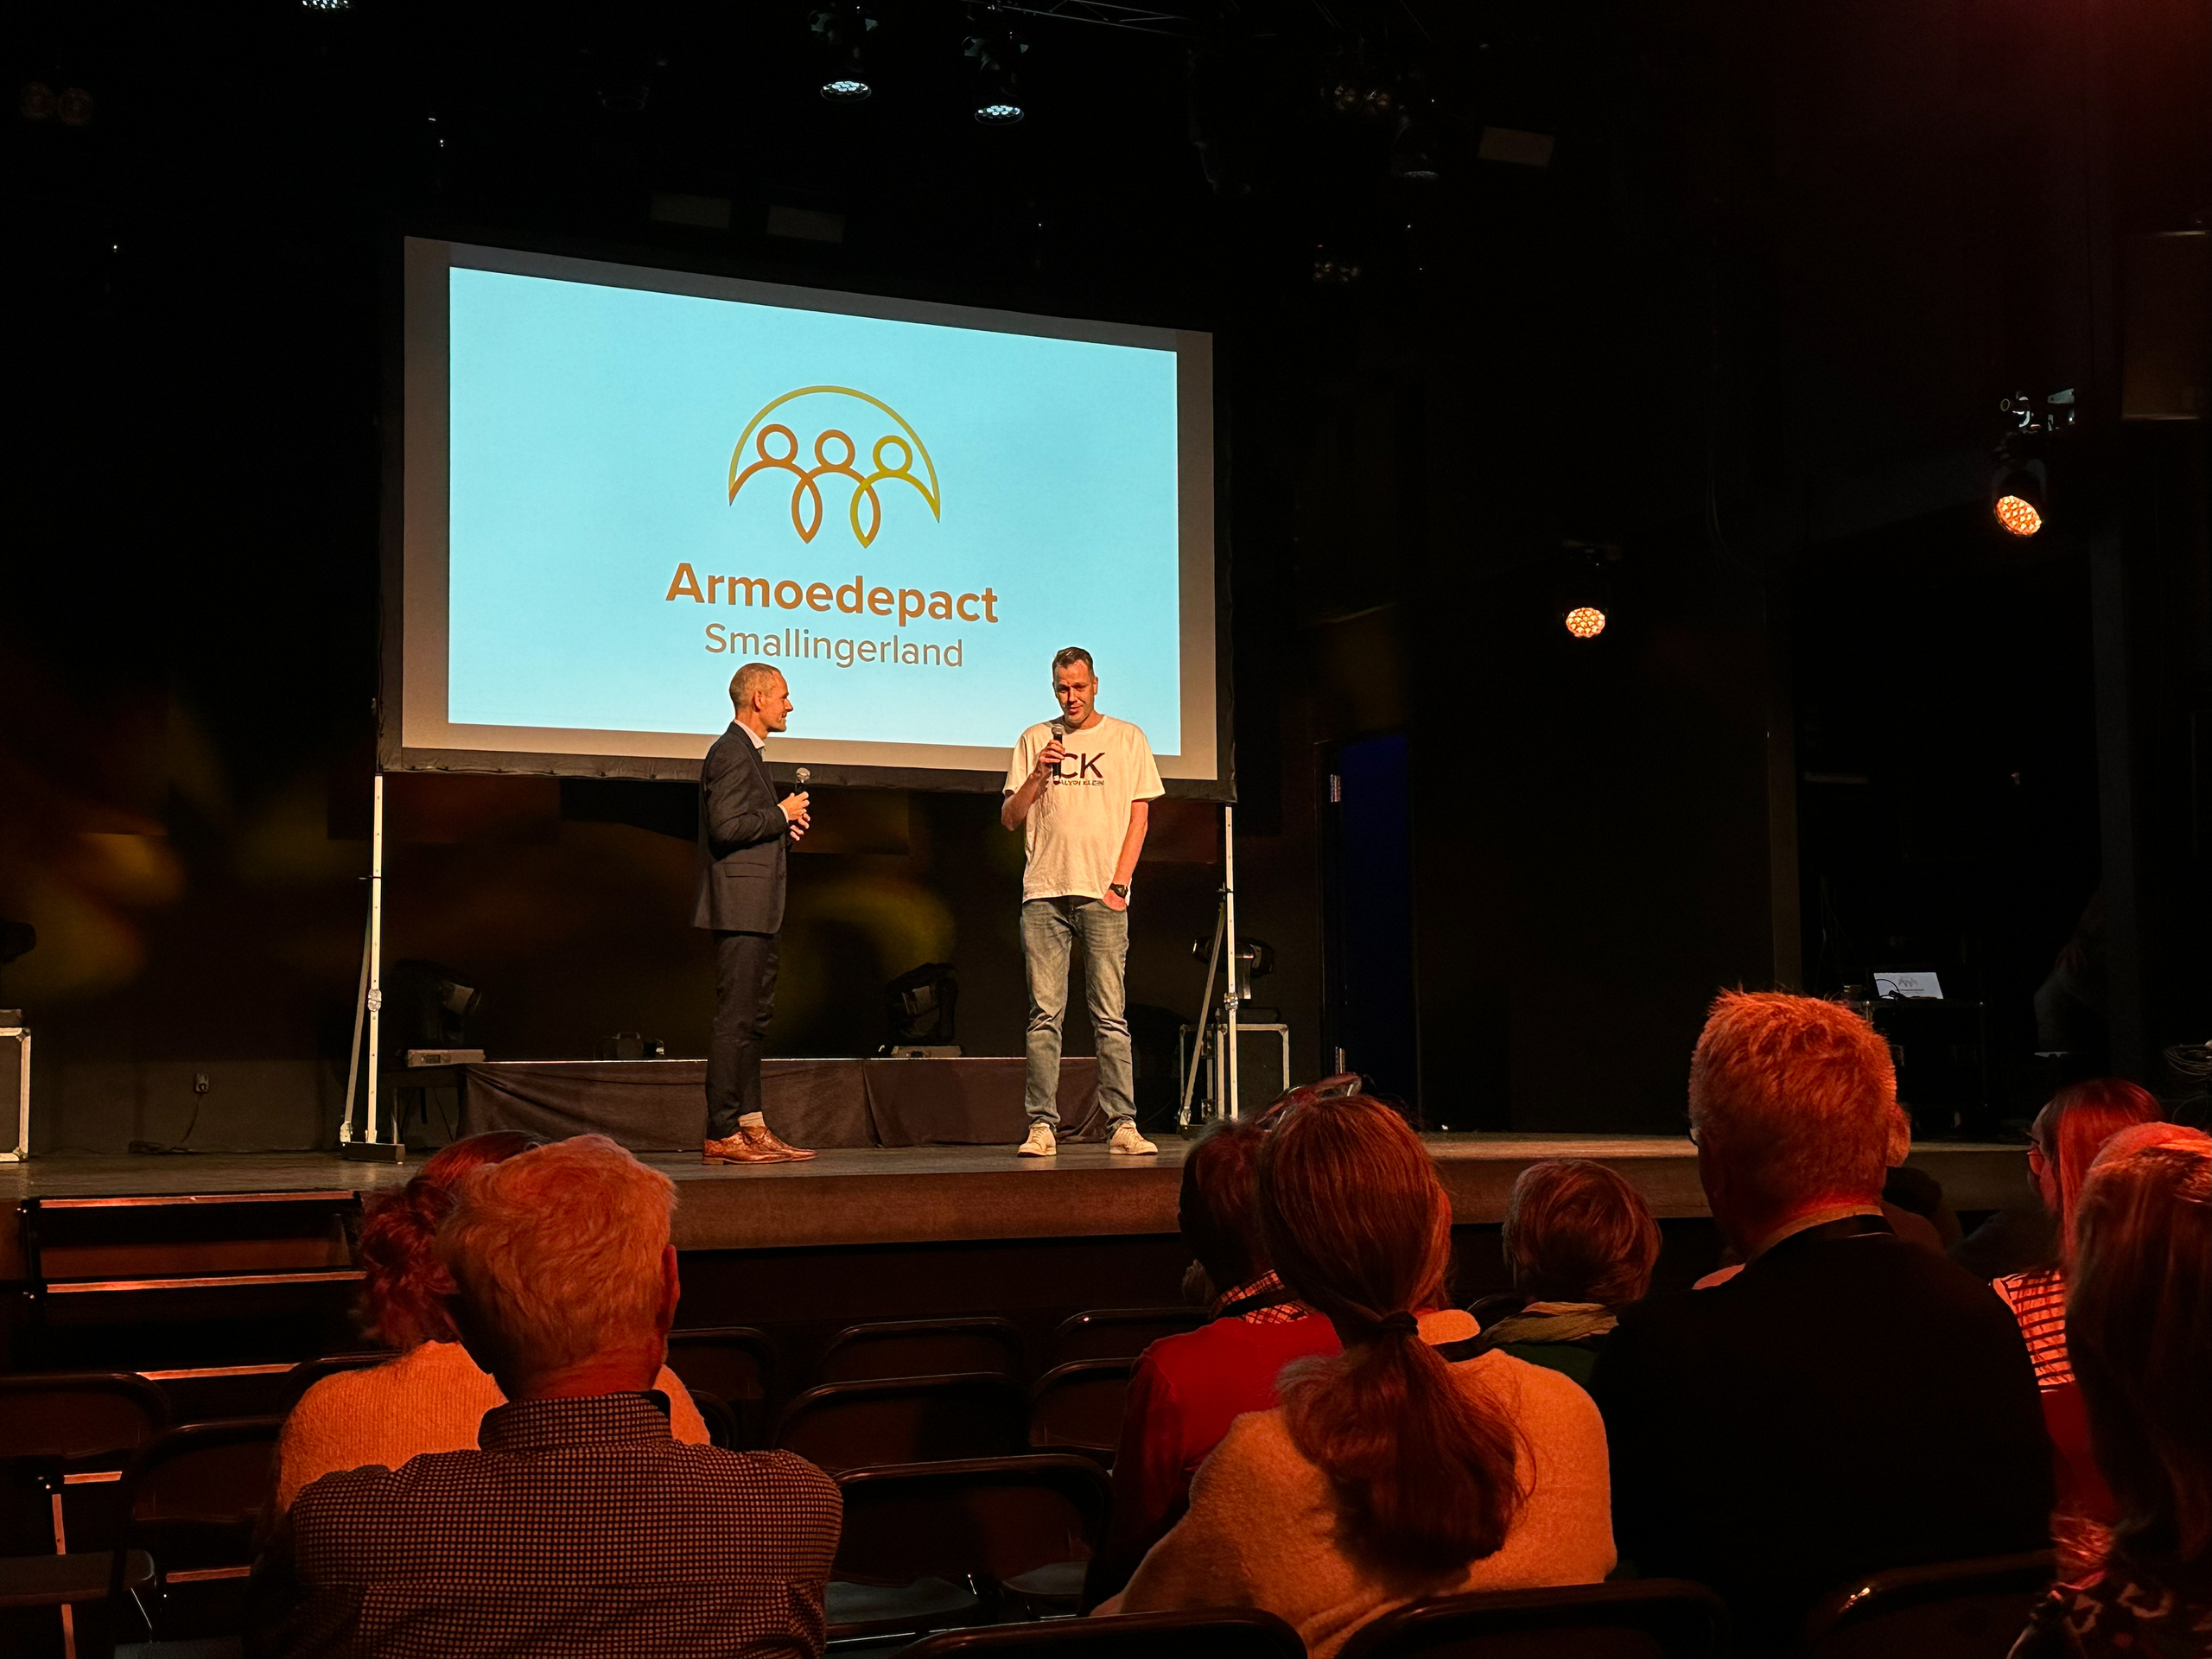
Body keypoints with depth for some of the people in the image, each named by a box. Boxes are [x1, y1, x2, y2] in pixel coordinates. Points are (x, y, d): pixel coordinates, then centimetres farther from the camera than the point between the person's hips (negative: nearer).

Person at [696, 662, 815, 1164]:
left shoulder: (747, 753, 21)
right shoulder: (732, 753, -11)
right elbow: (726, 826, -22)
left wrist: (785, 826, 11)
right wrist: (782, 815, -11)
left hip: (756, 911, 11)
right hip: (740, 908, -11)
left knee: (754, 1018, 11)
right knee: (735, 1021, -10)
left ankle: (752, 1127, 15)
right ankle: (722, 1136, -8)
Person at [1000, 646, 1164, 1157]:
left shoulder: (1127, 738, 11)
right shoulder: (1034, 741, 15)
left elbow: (1139, 815, 7)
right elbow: (1009, 819, 12)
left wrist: (1119, 882, -4)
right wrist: (1037, 776, -6)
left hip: (1102, 894, -1)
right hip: (1044, 892, 2)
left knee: (1110, 1015, -4)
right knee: (1044, 1015, -2)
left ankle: (1123, 1125, -3)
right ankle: (1042, 1126, -1)